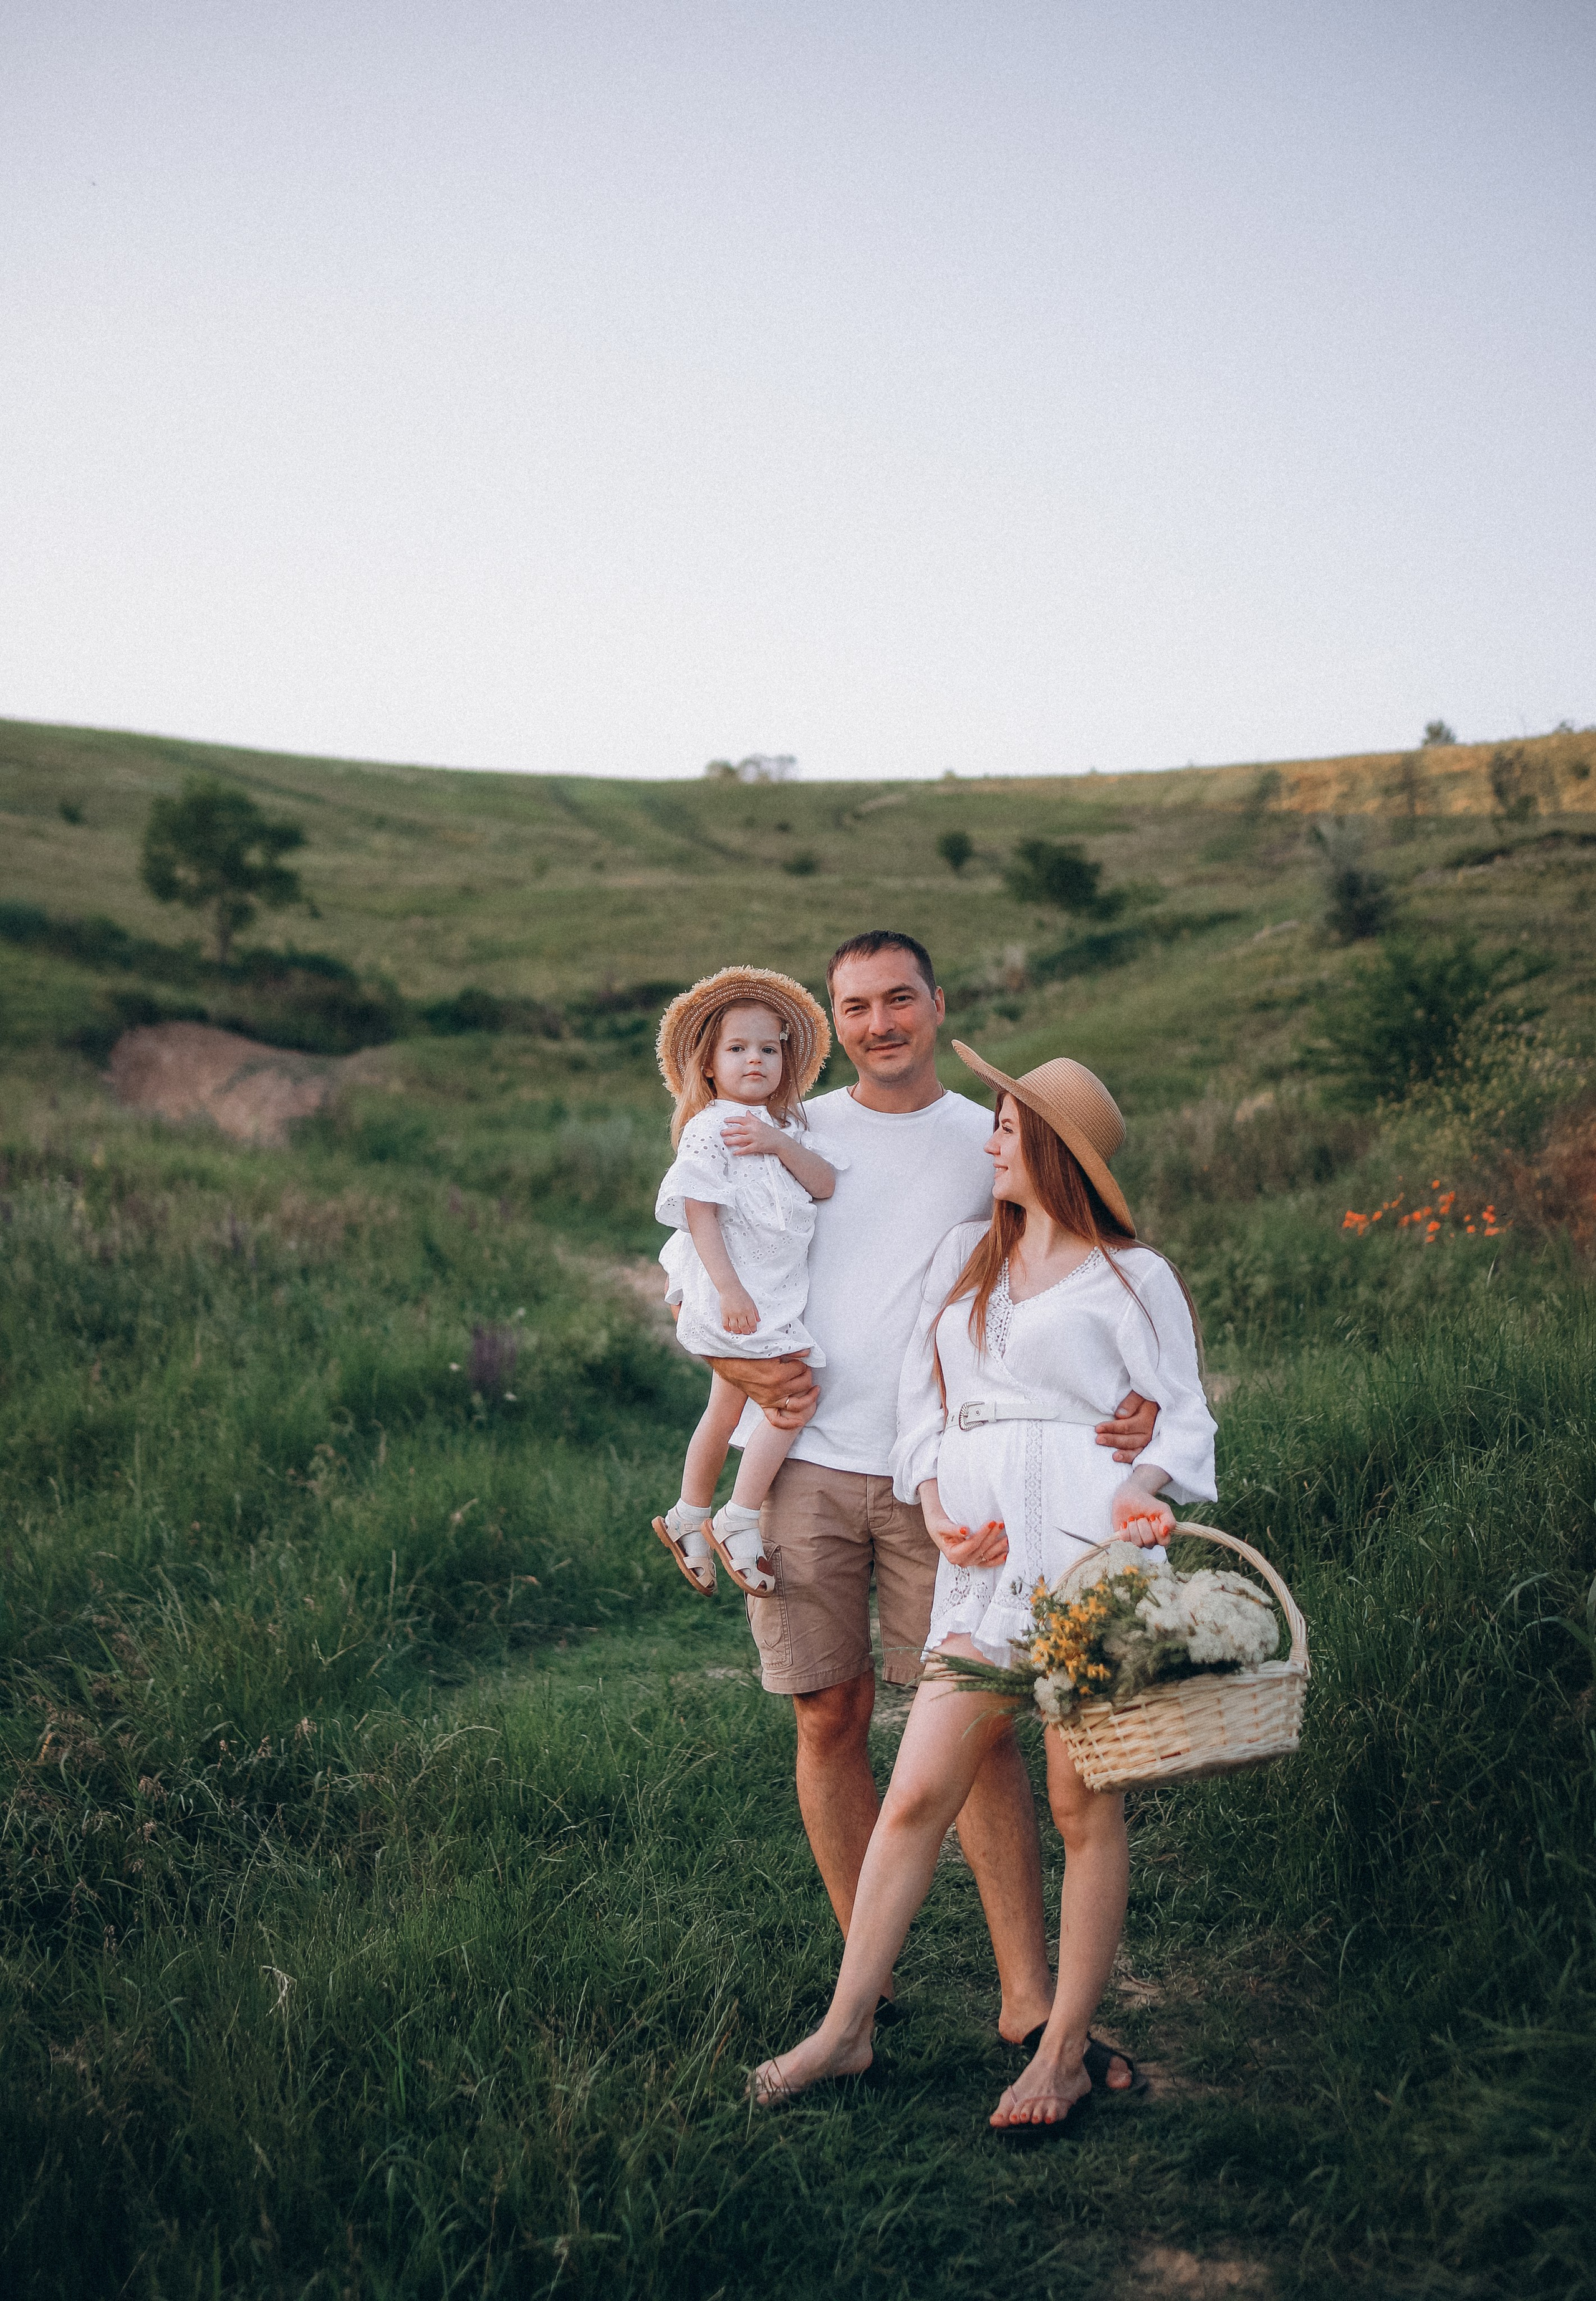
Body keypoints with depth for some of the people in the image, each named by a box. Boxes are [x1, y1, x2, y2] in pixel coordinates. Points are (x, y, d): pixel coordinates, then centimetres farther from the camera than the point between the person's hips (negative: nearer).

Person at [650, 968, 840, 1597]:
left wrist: (781, 1145, -17)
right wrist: (728, 1288, -23)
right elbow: (699, 1213, -17)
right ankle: (738, 1523, -8)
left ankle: (688, 1520, 35)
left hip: (776, 1296, 9)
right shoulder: (707, 1131, -12)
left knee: (727, 1408, 20)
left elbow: (826, 1185, -1)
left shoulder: (784, 1129, 12)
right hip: (736, 1296, -9)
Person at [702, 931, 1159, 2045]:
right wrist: (744, 1366, -6)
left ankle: (1028, 1995, 4)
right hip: (802, 1462, 1)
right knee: (831, 1720, 5)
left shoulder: (996, 1144, 8)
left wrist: (1140, 1390, -20)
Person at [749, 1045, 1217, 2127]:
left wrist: (1144, 1487, -18)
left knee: (1085, 1802, 2)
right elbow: (922, 1397, 20)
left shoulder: (1132, 1277, 6)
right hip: (983, 1558, 4)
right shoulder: (963, 1254, 20)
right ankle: (846, 2028, 11)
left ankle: (1066, 2048, 14)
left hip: (1092, 1550, -4)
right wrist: (934, 1501, 2)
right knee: (916, 1794, 1)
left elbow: (1184, 1418, 4)